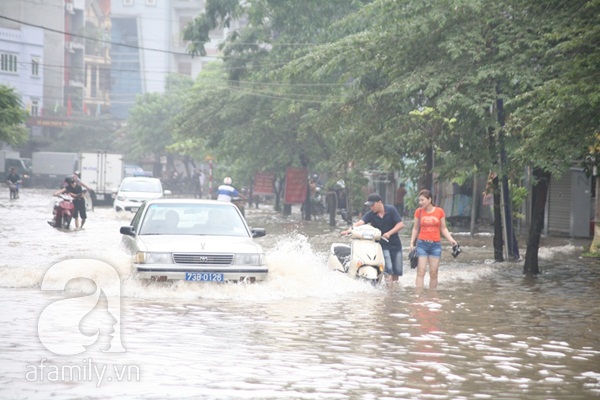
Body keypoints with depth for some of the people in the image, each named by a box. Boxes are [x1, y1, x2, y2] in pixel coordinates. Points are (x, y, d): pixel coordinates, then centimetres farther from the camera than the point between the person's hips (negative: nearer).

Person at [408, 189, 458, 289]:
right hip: (422, 244, 0)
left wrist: (451, 239, -6)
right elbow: (415, 228, 10)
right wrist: (412, 243, 2)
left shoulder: (439, 211, 0)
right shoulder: (418, 211, 2)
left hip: (435, 244, 0)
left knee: (433, 273, 3)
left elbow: (443, 228, 7)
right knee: (421, 272, -6)